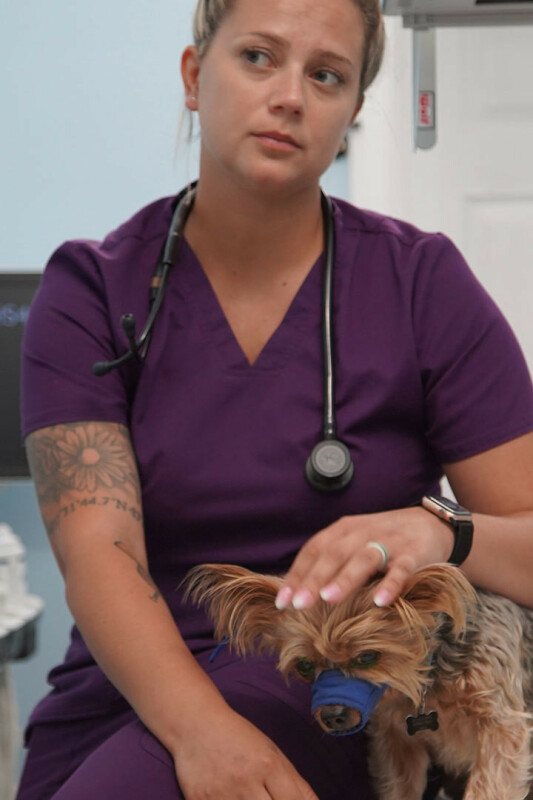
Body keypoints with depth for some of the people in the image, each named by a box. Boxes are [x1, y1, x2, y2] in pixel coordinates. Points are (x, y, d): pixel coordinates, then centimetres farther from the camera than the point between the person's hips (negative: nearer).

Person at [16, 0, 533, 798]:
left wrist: (438, 535, -27)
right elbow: (96, 552, -12)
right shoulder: (90, 291, 2)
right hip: (128, 695, 2)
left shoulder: (423, 284, 0)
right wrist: (201, 727, -31)